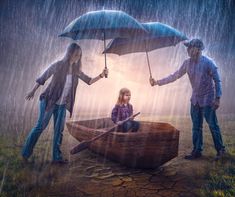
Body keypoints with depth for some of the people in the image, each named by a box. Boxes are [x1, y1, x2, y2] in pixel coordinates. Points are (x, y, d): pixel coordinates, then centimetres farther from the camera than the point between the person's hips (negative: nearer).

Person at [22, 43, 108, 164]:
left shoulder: (76, 70, 2)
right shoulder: (57, 66, -12)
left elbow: (89, 81, 5)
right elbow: (42, 78, -3)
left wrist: (101, 75, -10)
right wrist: (33, 91, 5)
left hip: (62, 104, 5)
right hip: (49, 101, -5)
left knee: (59, 130, 6)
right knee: (40, 127, -2)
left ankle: (57, 157, 13)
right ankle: (26, 153, 13)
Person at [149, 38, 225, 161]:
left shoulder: (208, 62, -15)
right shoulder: (187, 63, 0)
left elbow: (217, 80, -9)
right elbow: (175, 76, 5)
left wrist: (217, 98, -13)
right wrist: (158, 82, 2)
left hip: (207, 100, -5)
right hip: (195, 99, 6)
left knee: (213, 125, 2)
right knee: (196, 127, 10)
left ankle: (220, 150, 18)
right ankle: (197, 151, 20)